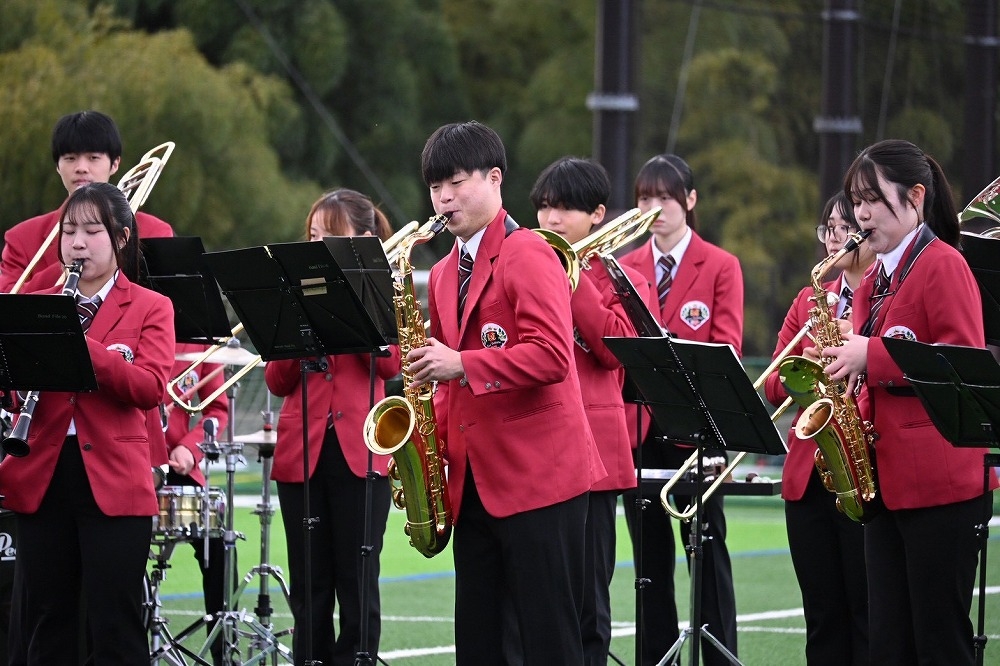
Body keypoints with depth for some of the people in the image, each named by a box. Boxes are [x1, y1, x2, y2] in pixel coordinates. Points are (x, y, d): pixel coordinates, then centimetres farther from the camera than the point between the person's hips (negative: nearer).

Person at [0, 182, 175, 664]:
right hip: (41, 476, 4)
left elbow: (150, 388, -11)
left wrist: (84, 346, -21)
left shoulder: (150, 308, 5)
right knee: (45, 623, 6)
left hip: (113, 480, -4)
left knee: (116, 625, -4)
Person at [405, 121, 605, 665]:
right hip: (474, 482, 8)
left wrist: (462, 365, -22)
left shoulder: (528, 254, -8)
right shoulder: (443, 274, 17)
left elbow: (552, 355, -19)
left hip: (538, 476, -8)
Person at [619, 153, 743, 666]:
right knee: (649, 552, 7)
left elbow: (726, 351, -6)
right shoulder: (624, 267, 12)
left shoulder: (721, 267, 1)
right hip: (636, 425, 4)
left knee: (707, 550, 1)